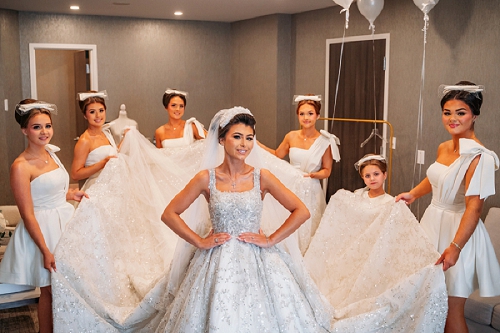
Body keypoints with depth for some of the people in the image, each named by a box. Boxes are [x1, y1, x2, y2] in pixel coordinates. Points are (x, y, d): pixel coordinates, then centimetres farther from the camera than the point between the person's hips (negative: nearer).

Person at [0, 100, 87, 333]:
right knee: (50, 291, 7)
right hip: (43, 228, -7)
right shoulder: (21, 166, -18)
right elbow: (27, 215, -18)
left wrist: (70, 194, 6)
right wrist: (45, 251, -19)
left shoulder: (51, 154, 5)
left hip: (65, 220, 7)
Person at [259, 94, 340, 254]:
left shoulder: (324, 141, -9)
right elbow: (277, 155, 17)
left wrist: (312, 175, -21)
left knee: (307, 231, 4)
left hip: (311, 191, -3)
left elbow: (326, 171, -3)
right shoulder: (291, 137, 0)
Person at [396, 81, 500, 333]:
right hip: (433, 222, 8)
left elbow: (474, 208, -25)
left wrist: (455, 247, -30)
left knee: (450, 308, 1)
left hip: (457, 229, -8)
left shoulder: (479, 156, -20)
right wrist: (413, 193, 16)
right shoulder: (443, 148, 5)